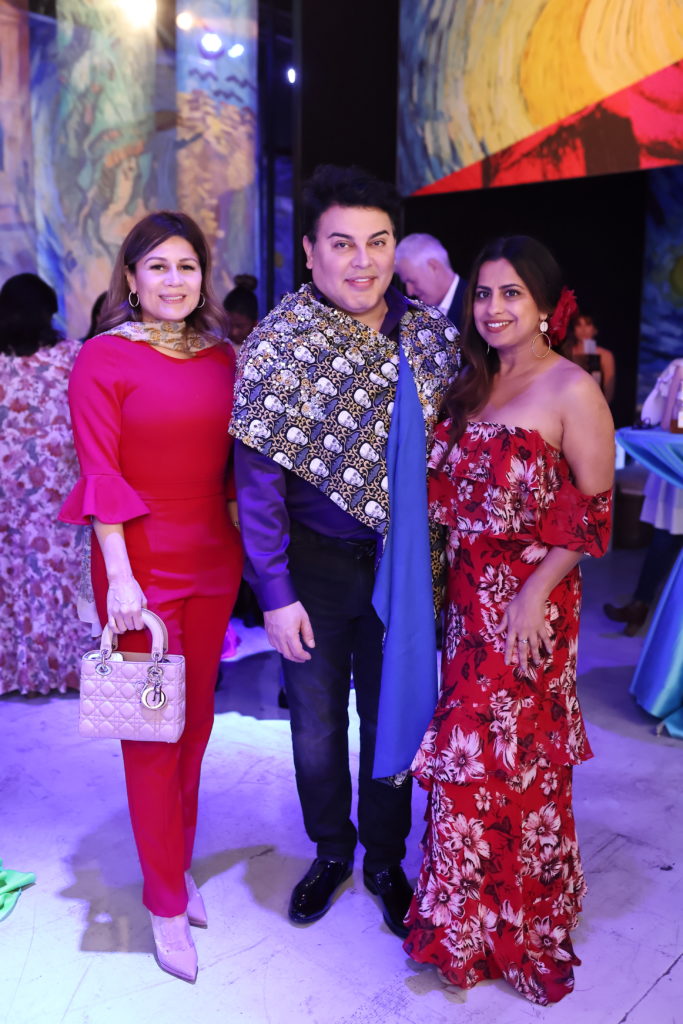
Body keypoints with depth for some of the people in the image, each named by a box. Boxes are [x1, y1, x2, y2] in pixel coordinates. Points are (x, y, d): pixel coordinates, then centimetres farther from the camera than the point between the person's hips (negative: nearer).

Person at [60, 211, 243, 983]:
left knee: (196, 719, 15)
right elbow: (99, 473, -10)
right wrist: (119, 575, -16)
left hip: (213, 558, 5)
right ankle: (166, 901, 22)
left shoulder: (221, 357, 7)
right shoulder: (103, 358, -7)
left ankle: (176, 866, 36)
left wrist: (243, 542, 5)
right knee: (151, 731, 5)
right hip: (143, 564, -5)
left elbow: (231, 459, 11)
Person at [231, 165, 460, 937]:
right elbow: (257, 481, -11)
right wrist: (276, 592, -14)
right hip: (316, 563, -1)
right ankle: (330, 851, 41)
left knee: (393, 714, 15)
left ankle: (385, 860, 39)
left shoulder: (431, 337, -3)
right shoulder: (276, 348, -11)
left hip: (403, 562, 2)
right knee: (316, 725, 14)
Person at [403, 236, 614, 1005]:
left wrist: (536, 593, -18)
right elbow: (448, 493, 11)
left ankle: (513, 927, 30)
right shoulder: (471, 385, 10)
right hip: (468, 594, 6)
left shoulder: (571, 389, -9)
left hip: (527, 602, -5)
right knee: (467, 751, 12)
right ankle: (469, 918, 34)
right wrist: (454, 579, -1)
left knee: (507, 759, 5)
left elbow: (594, 510, -12)